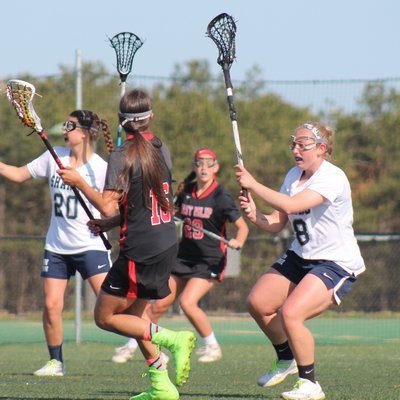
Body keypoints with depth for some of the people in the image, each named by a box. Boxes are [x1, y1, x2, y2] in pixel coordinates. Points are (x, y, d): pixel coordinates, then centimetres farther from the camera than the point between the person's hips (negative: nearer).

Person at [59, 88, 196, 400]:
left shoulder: (123, 156, -14)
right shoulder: (162, 149, 8)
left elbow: (108, 206, -20)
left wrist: (78, 182, -8)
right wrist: (108, 224, 17)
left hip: (140, 251, -8)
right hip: (167, 244, 8)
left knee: (105, 316, 4)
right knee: (134, 314, 20)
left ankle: (173, 340, -11)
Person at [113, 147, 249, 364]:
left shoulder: (220, 197, -12)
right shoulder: (186, 192, 3)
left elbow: (242, 226, -13)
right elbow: (176, 215, 22)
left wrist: (238, 241, -31)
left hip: (210, 260, -5)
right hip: (184, 257, 5)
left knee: (187, 302, -22)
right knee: (159, 304, 6)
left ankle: (212, 347, -3)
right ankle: (132, 345, 21)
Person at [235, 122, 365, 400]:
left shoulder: (332, 178, -21)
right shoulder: (294, 176, 6)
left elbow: (291, 205, -33)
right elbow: (277, 223, 4)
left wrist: (253, 184, -26)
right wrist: (255, 216, -17)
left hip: (337, 264, -9)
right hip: (300, 257, 9)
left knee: (290, 313, -24)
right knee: (258, 303, 4)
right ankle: (286, 359, 28)